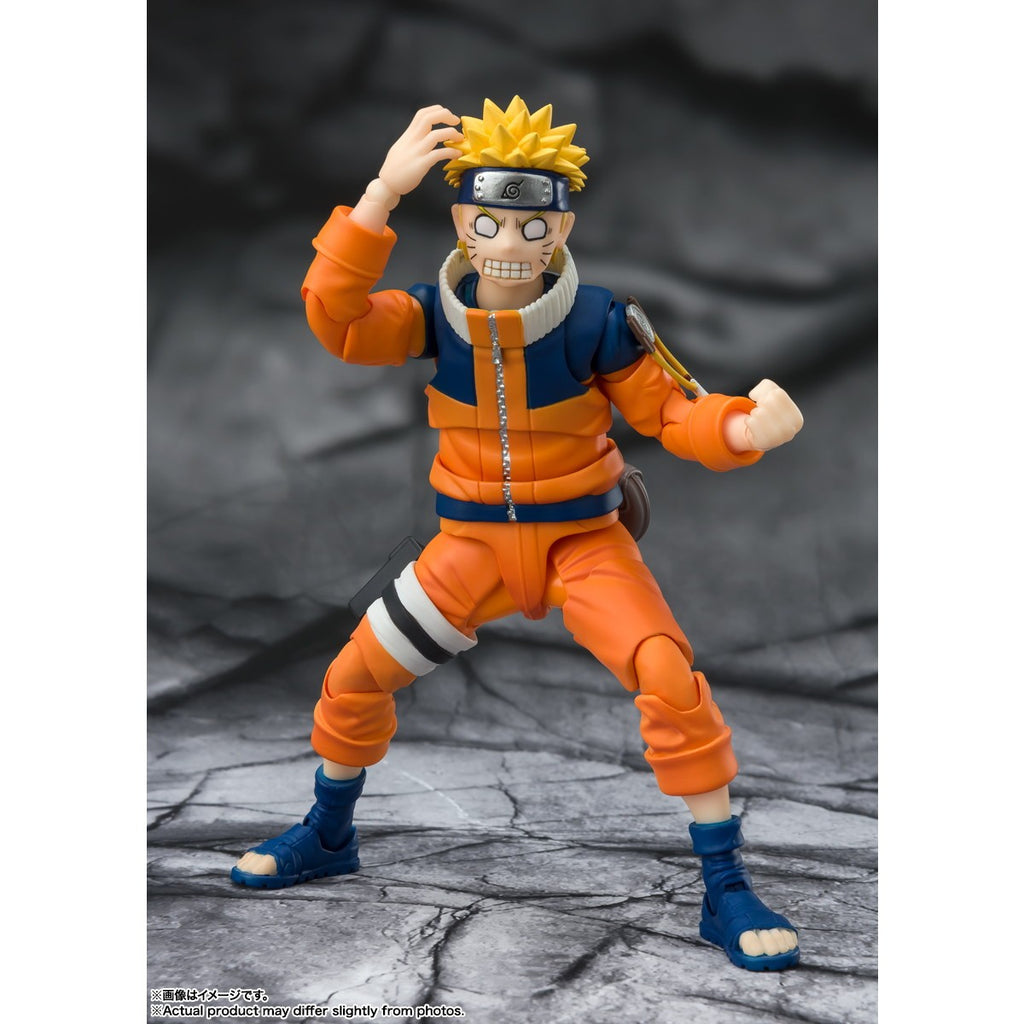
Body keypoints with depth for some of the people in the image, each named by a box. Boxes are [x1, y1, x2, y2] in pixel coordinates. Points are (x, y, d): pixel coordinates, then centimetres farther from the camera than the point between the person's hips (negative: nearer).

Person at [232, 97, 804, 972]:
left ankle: (726, 891, -9)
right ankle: (328, 837, 36)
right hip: (473, 544, 3)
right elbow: (335, 319, -26)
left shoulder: (596, 323, -17)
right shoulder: (436, 314, -10)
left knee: (672, 680, -24)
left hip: (583, 540, -3)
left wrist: (747, 427, -35)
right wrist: (382, 193, -36)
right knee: (356, 676, 6)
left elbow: (670, 414, -12)